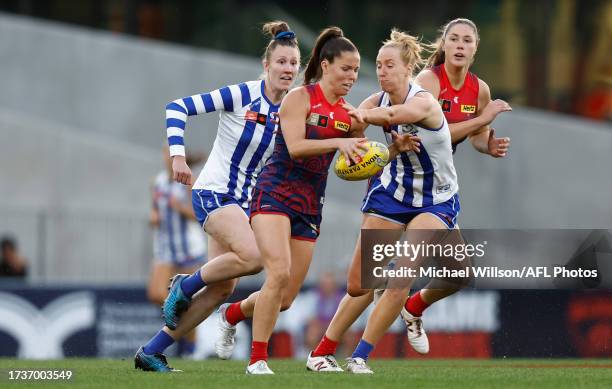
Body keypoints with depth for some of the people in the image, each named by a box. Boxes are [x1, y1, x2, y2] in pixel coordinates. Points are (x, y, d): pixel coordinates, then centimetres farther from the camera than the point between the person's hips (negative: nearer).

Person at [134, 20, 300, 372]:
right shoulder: (242, 95, -13)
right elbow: (178, 108, -13)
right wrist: (178, 155, -23)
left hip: (243, 201, 7)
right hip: (214, 193, -7)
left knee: (223, 289, 0)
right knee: (252, 255, -30)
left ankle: (151, 353, 9)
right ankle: (185, 286, -4)